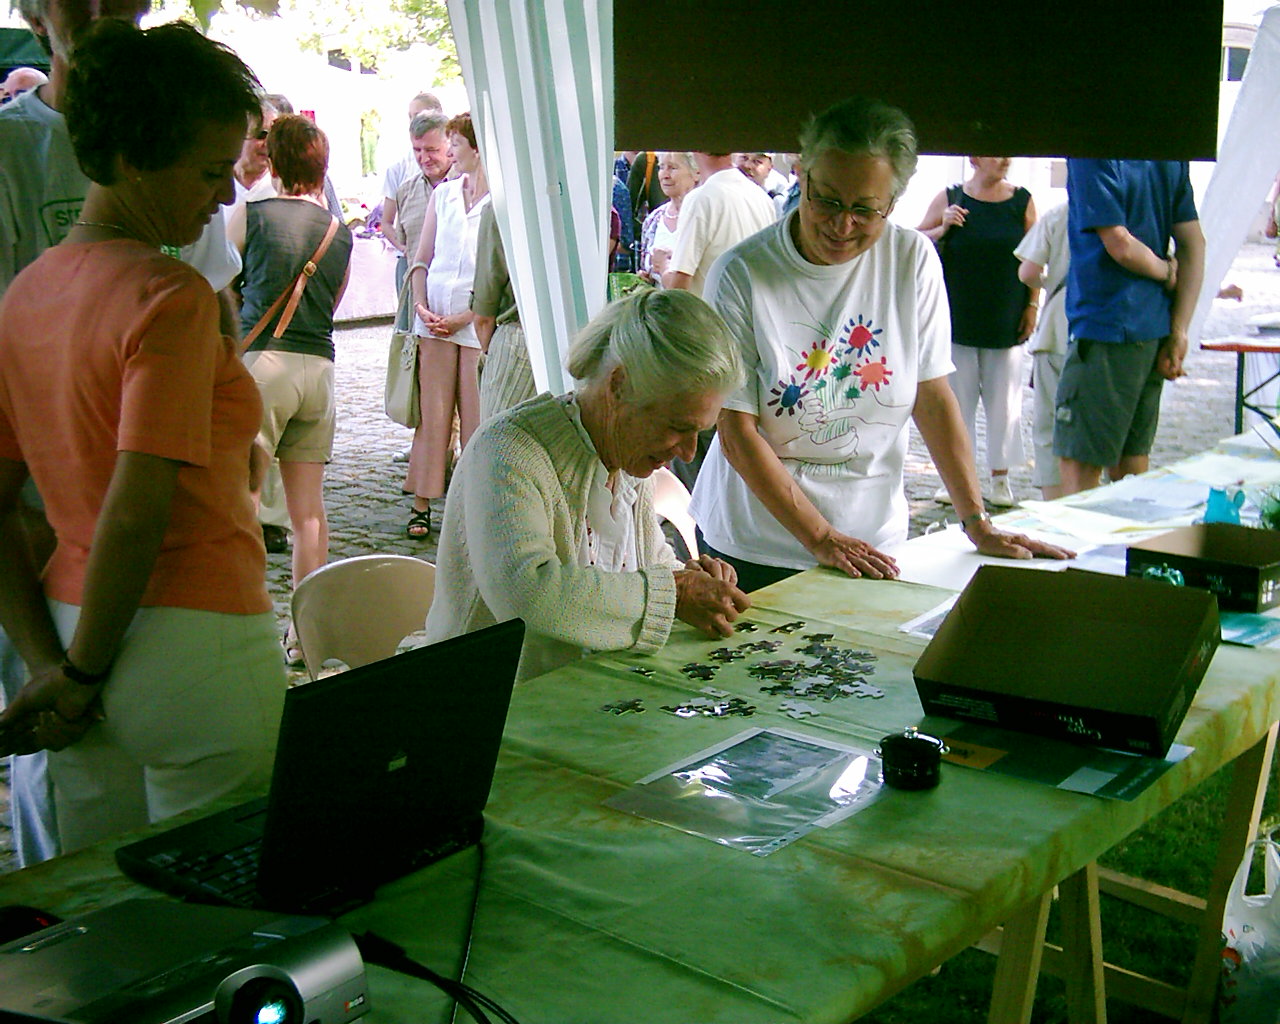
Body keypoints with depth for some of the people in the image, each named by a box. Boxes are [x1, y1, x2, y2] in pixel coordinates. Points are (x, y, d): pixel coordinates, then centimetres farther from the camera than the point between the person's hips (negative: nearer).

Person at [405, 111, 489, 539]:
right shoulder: (443, 194, 13)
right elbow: (421, 259, 16)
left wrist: (464, 317, -11)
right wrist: (421, 305, 0)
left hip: (479, 323, -4)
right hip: (435, 321, 4)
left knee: (478, 418, 0)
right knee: (432, 414, 5)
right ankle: (421, 503, 10)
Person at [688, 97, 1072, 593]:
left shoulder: (913, 260, -5)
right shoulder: (742, 274, -13)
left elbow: (934, 397, 0)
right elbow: (737, 434, -13)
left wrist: (977, 524, -5)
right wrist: (821, 539, -19)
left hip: (873, 542, 2)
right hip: (755, 550, -2)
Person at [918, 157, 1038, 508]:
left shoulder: (1022, 200, 2)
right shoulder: (949, 199, 0)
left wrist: (1032, 305, -1)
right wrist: (942, 228, -13)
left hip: (1006, 322, 0)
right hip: (958, 320, 0)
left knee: (1004, 400, 5)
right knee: (957, 399, 6)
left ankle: (1000, 477, 15)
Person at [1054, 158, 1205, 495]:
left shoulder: (1090, 156, -15)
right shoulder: (1171, 159, 9)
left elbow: (1121, 246, -18)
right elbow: (1193, 244, 9)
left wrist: (1166, 271, 2)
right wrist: (1178, 335, 5)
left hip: (1108, 329, -8)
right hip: (1154, 328, 8)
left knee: (1079, 465, -3)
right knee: (1132, 462, 16)